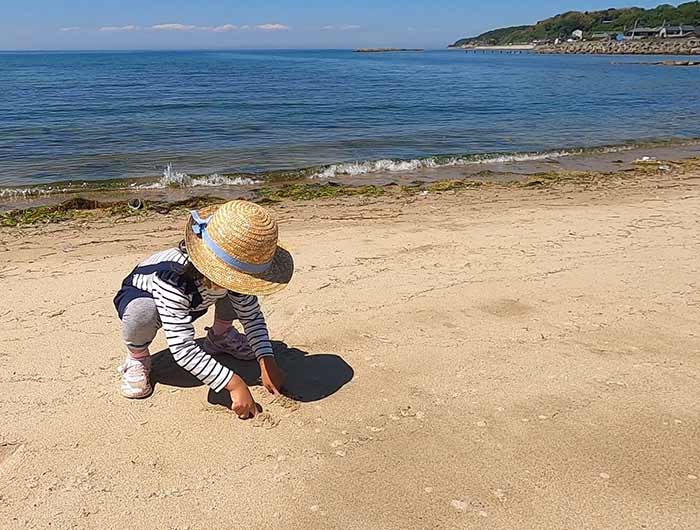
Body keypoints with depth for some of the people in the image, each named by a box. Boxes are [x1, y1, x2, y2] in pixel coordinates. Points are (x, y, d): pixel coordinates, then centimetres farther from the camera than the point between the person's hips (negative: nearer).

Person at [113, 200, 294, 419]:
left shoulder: (234, 272, -26)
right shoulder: (174, 278, -45)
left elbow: (252, 316, -11)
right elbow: (182, 349, -44)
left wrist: (267, 361, -24)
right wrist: (234, 384, -46)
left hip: (191, 302, 5)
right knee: (143, 315, -41)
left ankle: (219, 336, 11)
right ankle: (137, 359, -6)